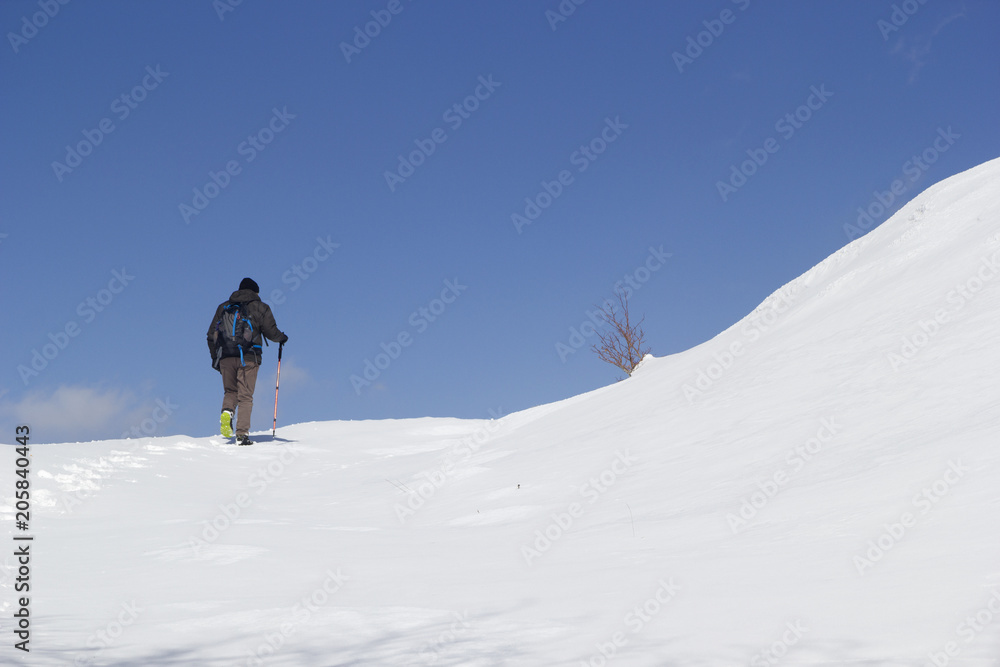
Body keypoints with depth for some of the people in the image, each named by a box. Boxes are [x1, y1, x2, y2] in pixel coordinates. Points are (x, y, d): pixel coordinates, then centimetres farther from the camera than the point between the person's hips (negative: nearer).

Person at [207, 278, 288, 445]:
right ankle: (242, 434, -7)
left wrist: (215, 358, 22)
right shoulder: (260, 307, 5)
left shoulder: (223, 307, 15)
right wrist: (282, 338, 22)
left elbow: (212, 335, 15)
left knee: (231, 391, 17)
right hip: (248, 357, -3)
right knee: (245, 396, 1)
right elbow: (271, 331, 1)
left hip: (226, 357, 3)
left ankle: (227, 412, -14)